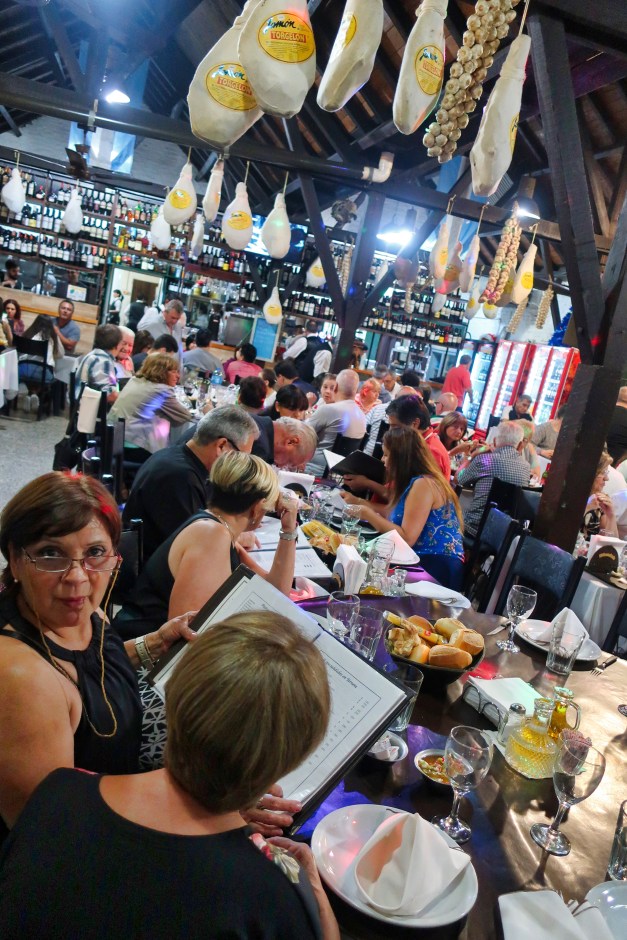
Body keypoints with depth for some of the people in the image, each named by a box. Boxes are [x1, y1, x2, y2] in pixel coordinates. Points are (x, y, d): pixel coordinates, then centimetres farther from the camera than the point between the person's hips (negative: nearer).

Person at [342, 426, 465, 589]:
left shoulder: (423, 484, -18)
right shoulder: (413, 481, 11)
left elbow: (406, 538, -22)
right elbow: (393, 513, 21)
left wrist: (367, 514, -14)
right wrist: (358, 501, 21)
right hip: (423, 560, 9)